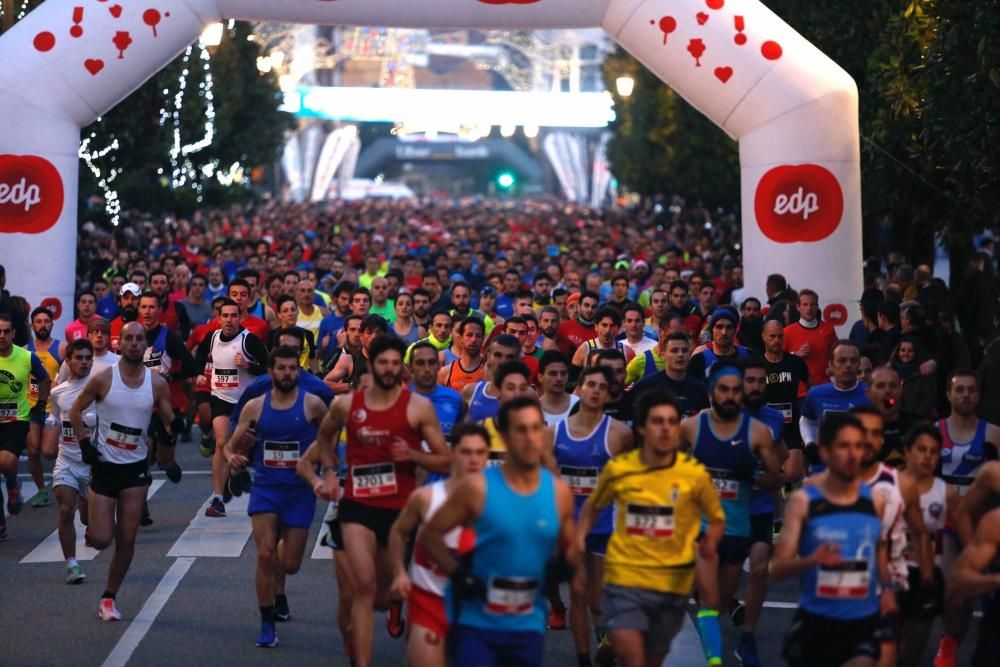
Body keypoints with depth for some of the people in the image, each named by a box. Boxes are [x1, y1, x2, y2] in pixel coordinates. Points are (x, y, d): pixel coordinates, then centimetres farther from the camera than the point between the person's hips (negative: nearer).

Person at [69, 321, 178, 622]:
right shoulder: (103, 379, -8)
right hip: (104, 464, -2)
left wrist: (172, 429, -19)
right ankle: (92, 521, 32)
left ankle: (109, 598, 17)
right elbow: (75, 411, 3)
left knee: (127, 539, 2)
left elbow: (169, 421, 4)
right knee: (101, 539, -4)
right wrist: (84, 445, -6)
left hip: (136, 467, 2)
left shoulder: (157, 383, -3)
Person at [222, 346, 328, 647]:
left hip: (300, 492, 0)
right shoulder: (255, 407, 0)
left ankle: (278, 591, 41)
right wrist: (232, 458, -17)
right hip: (265, 488, 1)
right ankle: (267, 624, -3)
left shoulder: (312, 404, -6)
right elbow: (230, 445, 5)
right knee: (265, 554, -16)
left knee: (290, 563, 3)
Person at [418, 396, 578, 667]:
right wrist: (458, 575, -16)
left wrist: (563, 564, -9)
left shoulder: (559, 492, 0)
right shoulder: (477, 488, -11)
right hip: (476, 620, -4)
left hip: (528, 624, 4)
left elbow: (570, 548, 13)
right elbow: (429, 535, -5)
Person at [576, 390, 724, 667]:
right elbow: (592, 507, 14)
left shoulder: (695, 473, -8)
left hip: (672, 583, 1)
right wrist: (578, 541, -2)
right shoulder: (618, 469, -5)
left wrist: (709, 542, -17)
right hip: (624, 578, -1)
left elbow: (717, 519, 5)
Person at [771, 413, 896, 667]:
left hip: (865, 620, 1)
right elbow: (778, 569, -13)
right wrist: (811, 560, -32)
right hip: (816, 620, -1)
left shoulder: (875, 500, 2)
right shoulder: (802, 501, -9)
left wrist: (886, 587, 5)